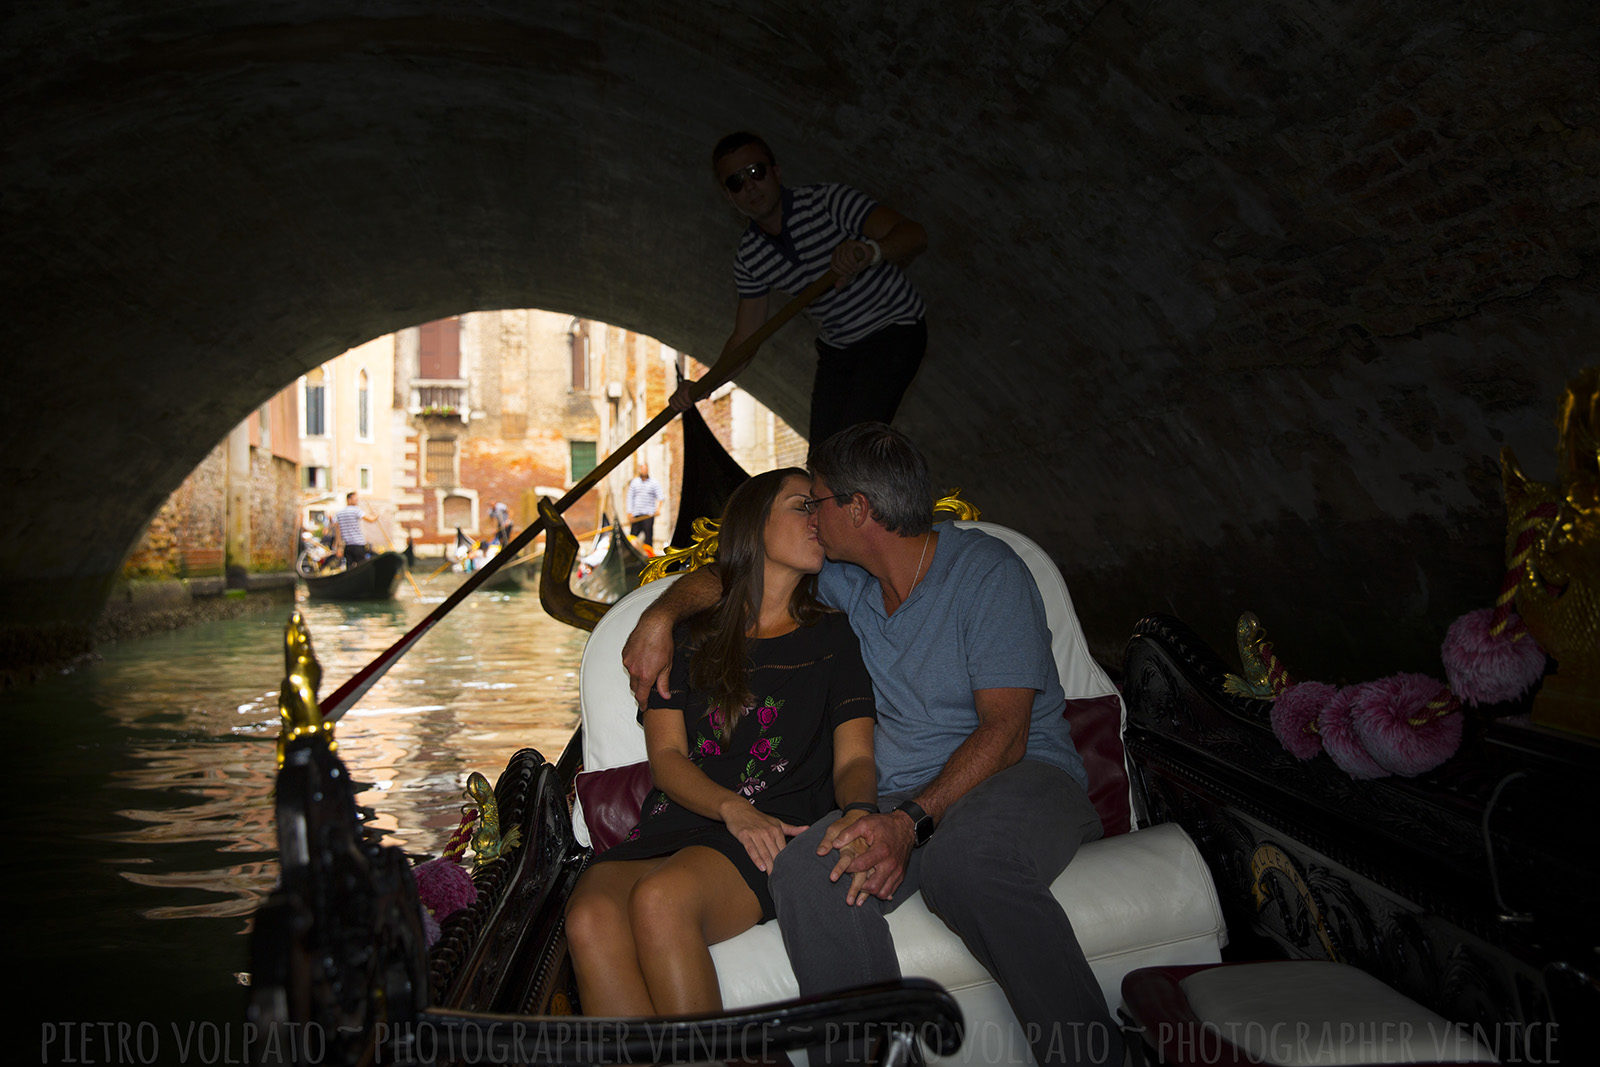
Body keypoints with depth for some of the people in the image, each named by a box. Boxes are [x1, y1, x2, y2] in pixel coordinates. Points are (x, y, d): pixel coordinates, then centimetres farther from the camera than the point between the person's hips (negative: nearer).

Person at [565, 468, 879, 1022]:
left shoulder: (833, 637, 18)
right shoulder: (689, 635, 20)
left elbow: (854, 760, 10)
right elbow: (667, 757, 9)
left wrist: (860, 812, -16)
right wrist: (733, 808, -12)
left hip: (779, 832, -2)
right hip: (673, 824, 2)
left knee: (661, 899, -35)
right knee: (590, 919, -33)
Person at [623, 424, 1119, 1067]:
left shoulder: (988, 572, -6)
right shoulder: (845, 579, 14)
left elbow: (1005, 730, -14)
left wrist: (914, 820, -27)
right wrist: (659, 616, 7)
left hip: (1020, 777, -4)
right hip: (904, 802, 5)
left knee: (966, 858, -41)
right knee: (807, 875, -30)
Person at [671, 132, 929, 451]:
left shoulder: (830, 201, -21)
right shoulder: (748, 258, -4)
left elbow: (914, 235, -31)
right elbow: (746, 337, 0)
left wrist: (871, 251, -53)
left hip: (893, 331, -6)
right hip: (835, 348, 6)